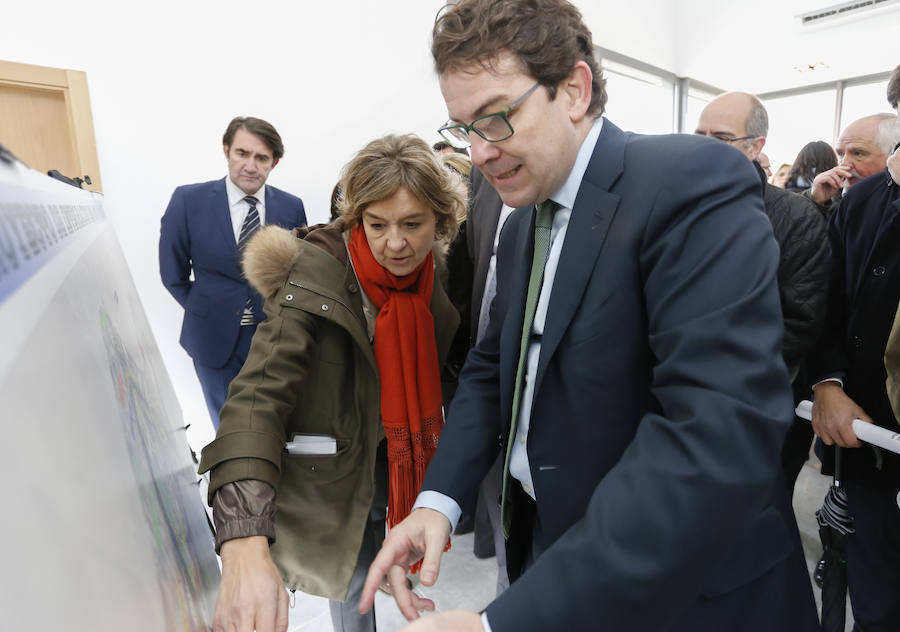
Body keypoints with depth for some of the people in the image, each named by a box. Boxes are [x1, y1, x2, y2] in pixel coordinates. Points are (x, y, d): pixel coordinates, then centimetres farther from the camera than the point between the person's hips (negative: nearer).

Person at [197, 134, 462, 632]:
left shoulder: (436, 271, -9)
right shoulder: (316, 279, -27)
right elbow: (258, 393, -37)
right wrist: (246, 547, -48)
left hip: (411, 455, 5)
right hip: (343, 467, -4)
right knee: (355, 582, 18)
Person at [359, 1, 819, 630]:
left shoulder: (695, 181, -22)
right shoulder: (522, 224, 4)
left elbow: (722, 436, -32)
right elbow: (493, 365, 6)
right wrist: (439, 497, -9)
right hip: (549, 541, 7)